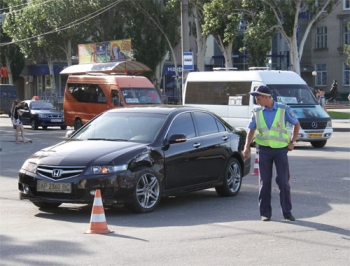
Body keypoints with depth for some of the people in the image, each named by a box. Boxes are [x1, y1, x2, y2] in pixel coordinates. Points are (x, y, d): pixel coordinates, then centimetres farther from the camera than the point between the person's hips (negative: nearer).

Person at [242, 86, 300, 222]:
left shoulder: (284, 109, -3)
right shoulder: (257, 112, 4)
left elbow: (296, 124, 8)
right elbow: (251, 130, 10)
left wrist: (292, 142, 1)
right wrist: (247, 147, -3)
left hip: (281, 149, -2)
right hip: (264, 149, 2)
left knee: (283, 182, -2)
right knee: (265, 182, 2)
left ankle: (287, 212, 7)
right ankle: (265, 213, 9)